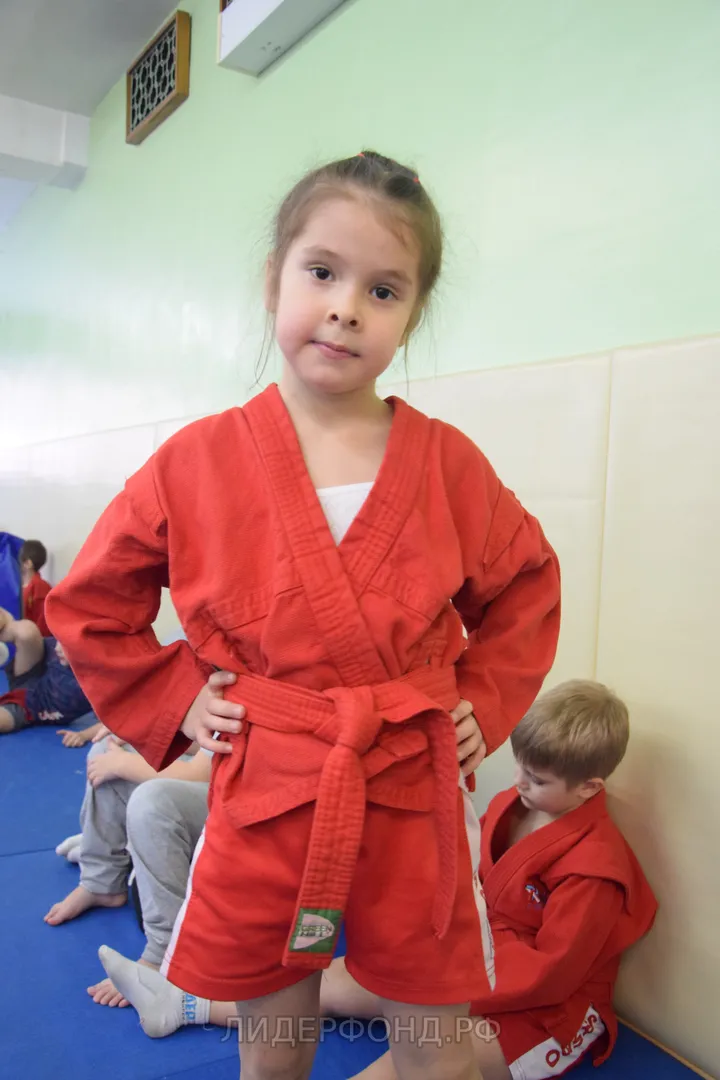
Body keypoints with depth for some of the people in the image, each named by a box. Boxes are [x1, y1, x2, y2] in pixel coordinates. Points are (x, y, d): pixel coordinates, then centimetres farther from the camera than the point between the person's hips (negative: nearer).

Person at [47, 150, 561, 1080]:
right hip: (263, 803, 0)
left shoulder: (448, 464, -3)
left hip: (414, 801, 1)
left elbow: (527, 585, 12)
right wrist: (172, 700, 0)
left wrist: (482, 702, 4)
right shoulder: (197, 462, -6)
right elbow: (90, 604, 6)